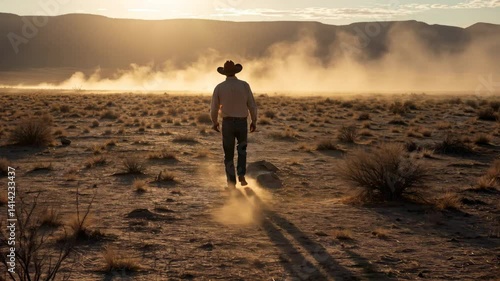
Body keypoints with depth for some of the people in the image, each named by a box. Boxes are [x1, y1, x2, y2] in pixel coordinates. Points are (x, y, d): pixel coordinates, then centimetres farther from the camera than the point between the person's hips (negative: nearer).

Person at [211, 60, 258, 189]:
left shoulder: (219, 87, -5)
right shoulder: (244, 85, -5)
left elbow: (214, 109, 0)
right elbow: (252, 106, -3)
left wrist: (214, 123, 17)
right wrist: (254, 122, 11)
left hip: (227, 123, -1)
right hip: (242, 122, 1)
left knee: (229, 154, 12)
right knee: (242, 149, 24)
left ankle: (232, 182, 9)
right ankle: (241, 175, 8)